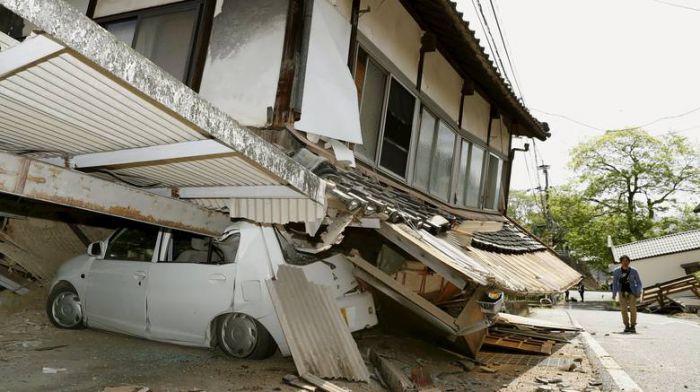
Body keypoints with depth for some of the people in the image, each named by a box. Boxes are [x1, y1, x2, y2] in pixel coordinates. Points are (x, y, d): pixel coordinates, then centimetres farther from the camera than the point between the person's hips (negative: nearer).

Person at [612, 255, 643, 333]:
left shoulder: (634, 271, -4)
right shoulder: (616, 272, -2)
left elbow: (639, 283, 2)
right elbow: (615, 283, 4)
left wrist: (638, 292, -12)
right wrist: (614, 294, -4)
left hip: (632, 292, -1)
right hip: (622, 292, 1)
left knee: (633, 309, -9)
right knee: (623, 309, -3)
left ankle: (633, 326, 2)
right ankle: (627, 326, 9)